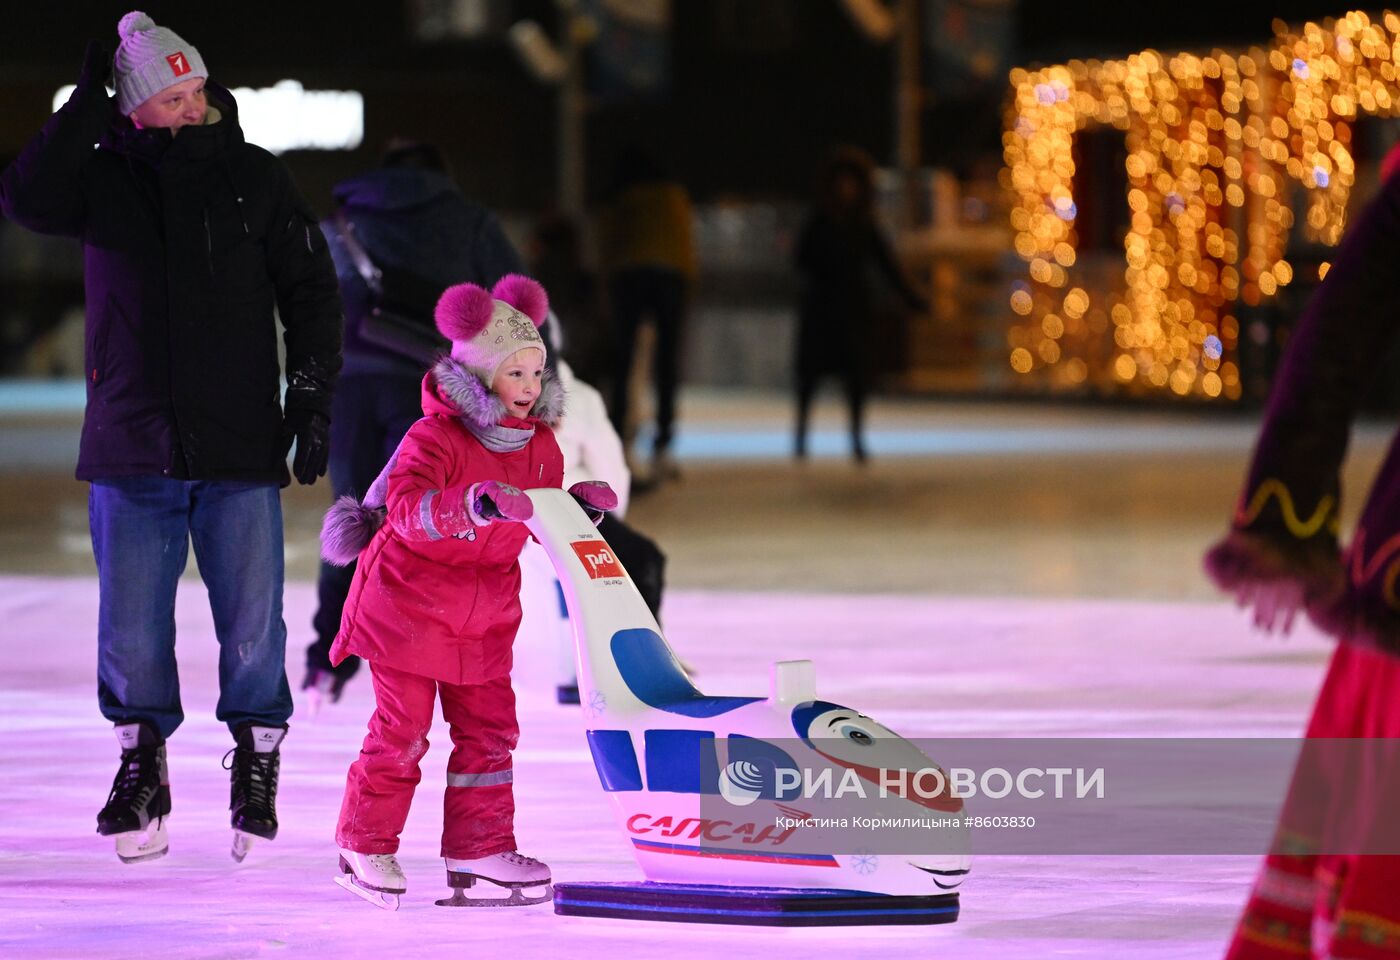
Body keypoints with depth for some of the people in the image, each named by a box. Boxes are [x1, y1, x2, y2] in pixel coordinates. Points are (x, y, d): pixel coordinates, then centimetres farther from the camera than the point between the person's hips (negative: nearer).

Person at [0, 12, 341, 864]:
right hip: (132, 446, 1)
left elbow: (312, 291, 5)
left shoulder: (255, 179, 2)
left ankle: (257, 763, 15)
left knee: (251, 620, -1)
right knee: (131, 625, 3)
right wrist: (86, 107, -15)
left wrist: (314, 397, -2)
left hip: (240, 446, -1)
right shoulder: (105, 178, 4)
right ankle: (142, 770, 18)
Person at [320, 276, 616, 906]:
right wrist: (473, 503, -49)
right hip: (407, 601, -7)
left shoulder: (538, 443, 5)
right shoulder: (435, 437, -19)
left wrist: (578, 506, -3)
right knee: (401, 728, -3)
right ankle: (365, 844, 11)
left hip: (484, 616, 7)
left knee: (489, 727, 5)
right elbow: (409, 509, -34)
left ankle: (479, 851, 10)